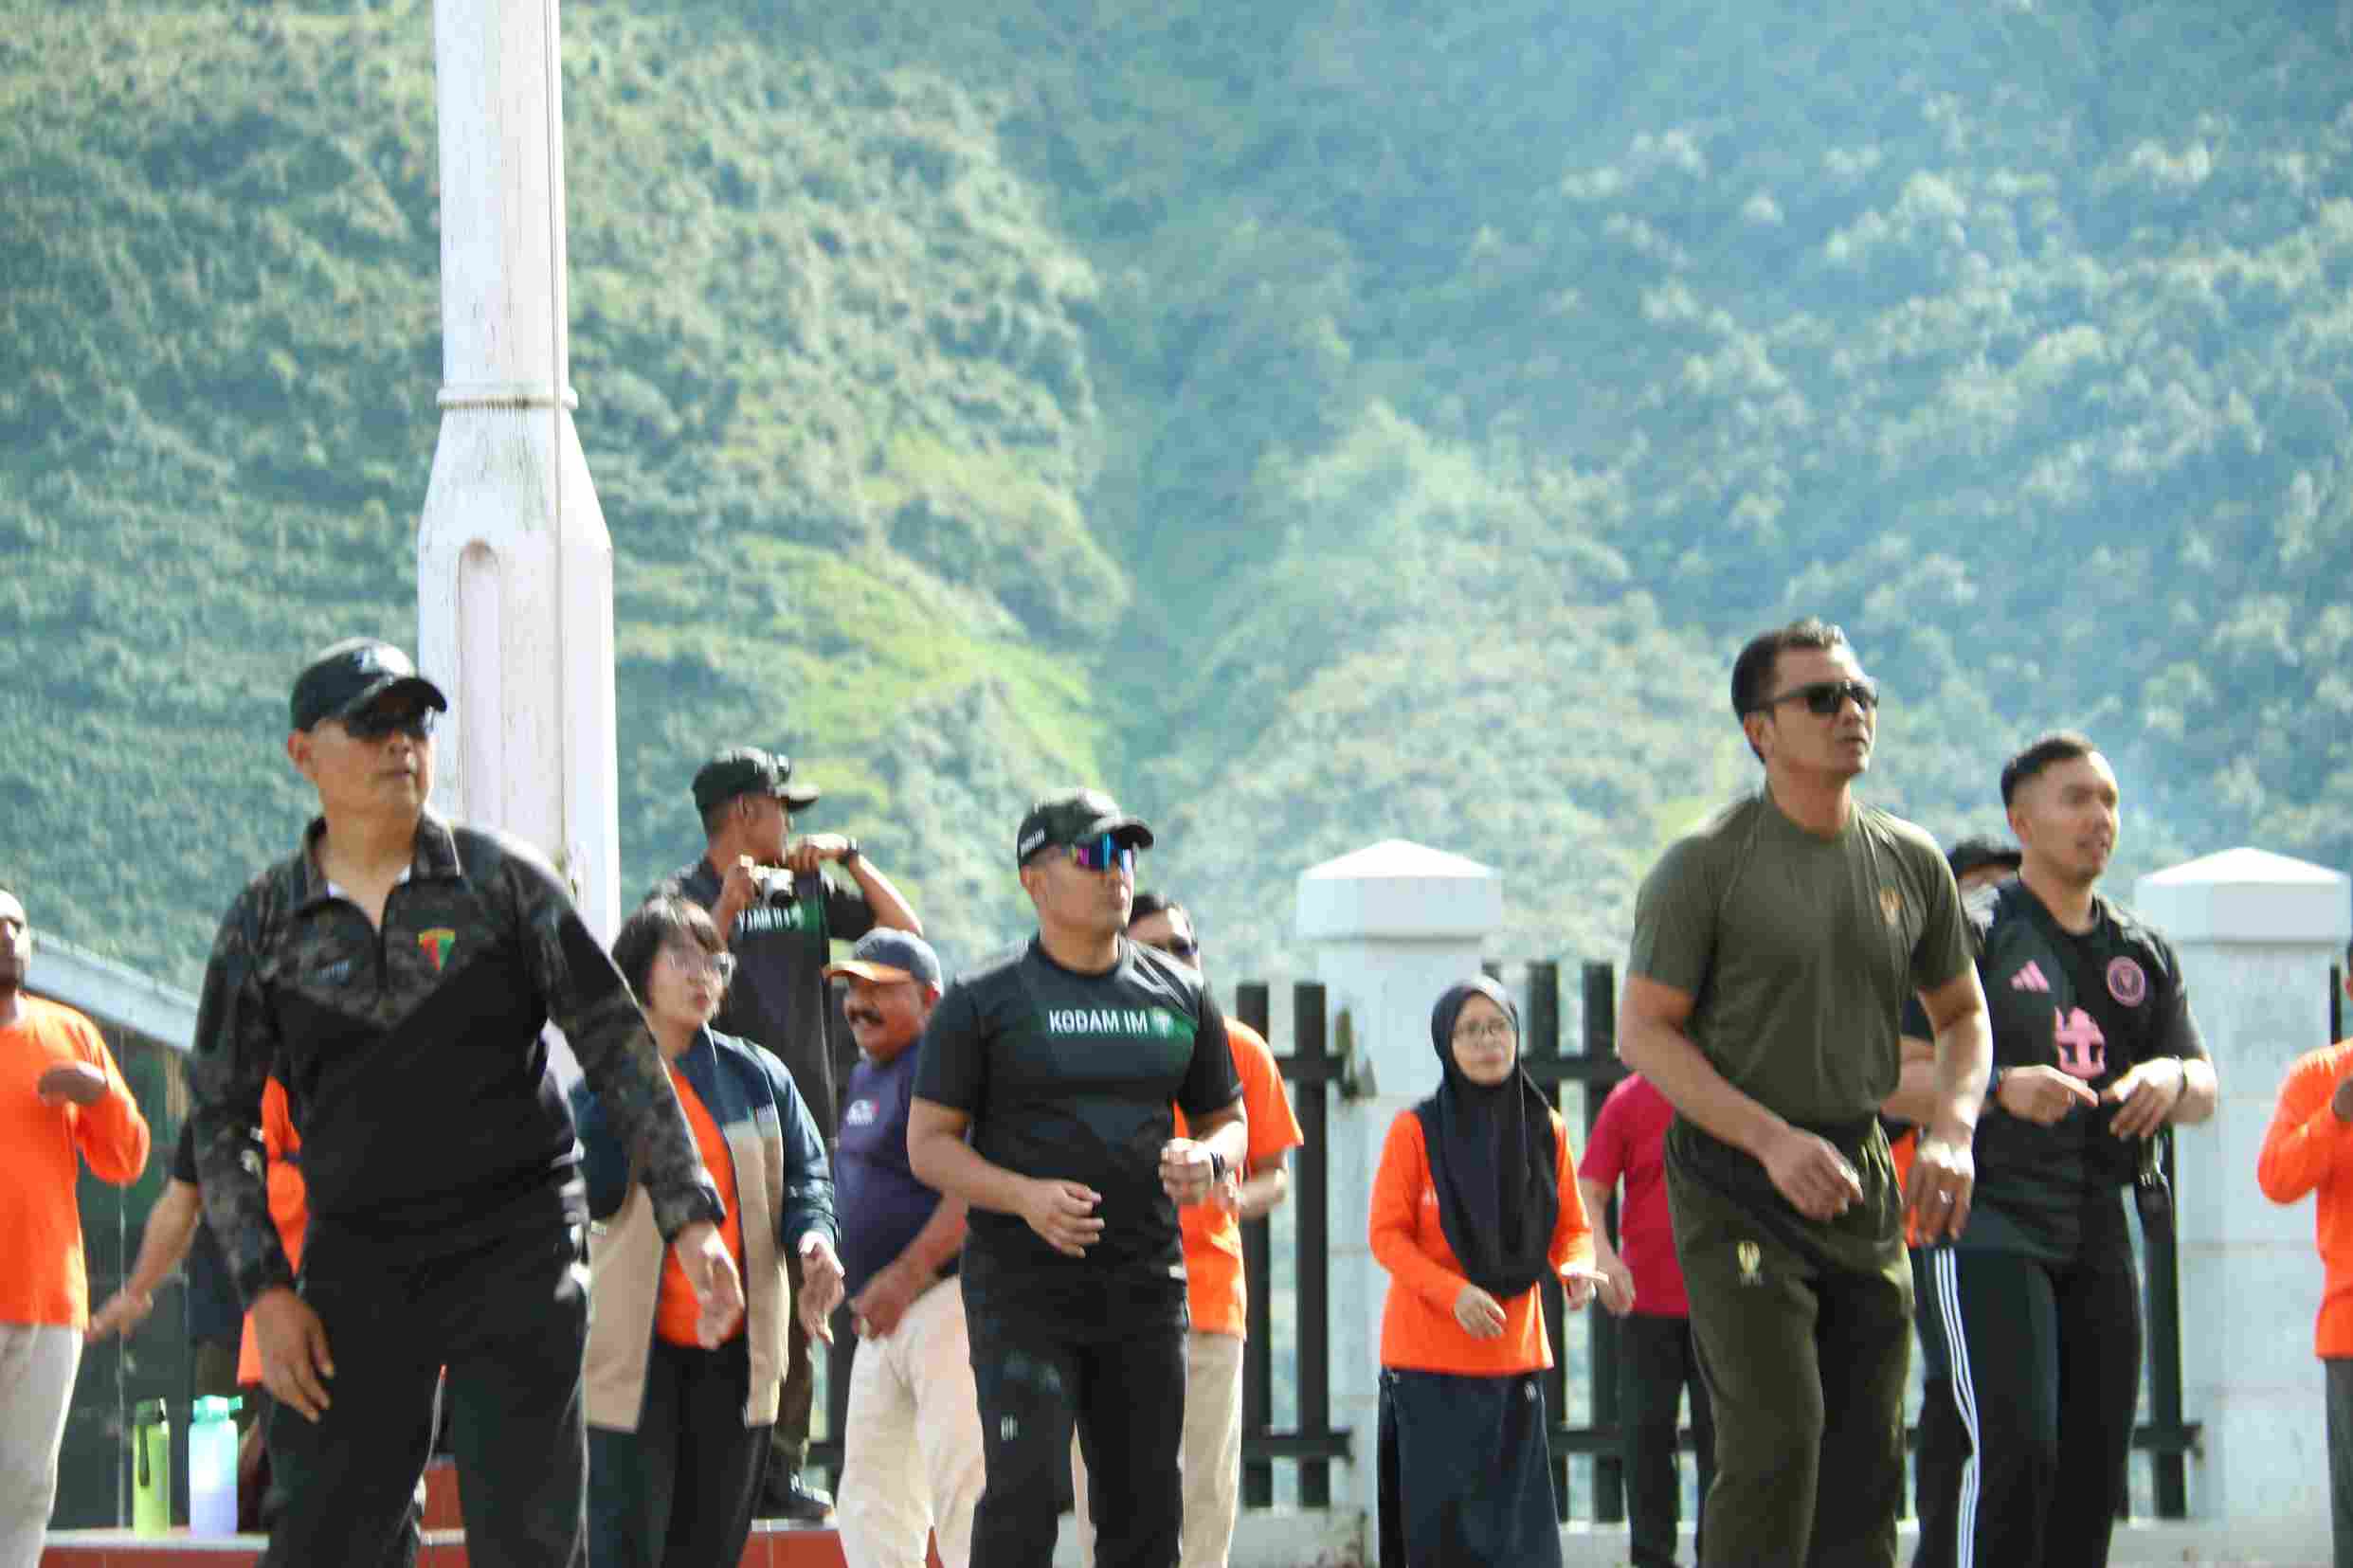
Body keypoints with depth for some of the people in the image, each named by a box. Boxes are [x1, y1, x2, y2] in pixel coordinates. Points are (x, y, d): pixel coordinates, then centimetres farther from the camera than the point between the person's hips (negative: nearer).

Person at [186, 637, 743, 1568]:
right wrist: (264, 1289, -3)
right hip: (356, 1259, 1)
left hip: (517, 1248, -1)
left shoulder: (502, 881, 2)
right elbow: (218, 1120, 8)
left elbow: (619, 1047, 2)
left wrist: (690, 1216, -6)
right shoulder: (262, 924, 5)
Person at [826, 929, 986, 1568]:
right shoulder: (866, 1077, 20)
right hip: (882, 1322, 10)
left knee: (963, 1489, -17)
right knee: (872, 1499, 10)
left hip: (950, 1298, -10)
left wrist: (908, 1273, -26)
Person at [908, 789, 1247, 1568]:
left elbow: (1228, 1122, 20)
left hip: (1145, 1290, 4)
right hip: (1022, 1289, -4)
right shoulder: (984, 1000, -1)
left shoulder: (1178, 994, 11)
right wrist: (1025, 1195, -20)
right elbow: (928, 1145, -3)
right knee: (1025, 1491, -15)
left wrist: (1206, 1161, -6)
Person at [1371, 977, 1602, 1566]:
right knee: (1441, 1518, -7)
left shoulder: (1547, 1130, 5)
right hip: (1427, 1354, -3)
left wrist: (1577, 1269, -13)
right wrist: (1455, 1293, -21)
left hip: (1515, 1350, 3)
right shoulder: (1417, 1130, -5)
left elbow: (1572, 1229, 11)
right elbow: (1387, 1235, -6)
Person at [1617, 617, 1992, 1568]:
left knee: (1866, 1452, 5)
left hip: (1861, 1177, 6)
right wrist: (1773, 1140, -19)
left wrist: (1951, 1134, 0)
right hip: (1735, 1176, -5)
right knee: (1775, 1437, -16)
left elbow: (1961, 1015, 21)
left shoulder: (1908, 863, 9)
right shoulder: (1705, 865, -7)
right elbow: (1643, 1033, -8)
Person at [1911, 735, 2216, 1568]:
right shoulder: (1972, 932, -3)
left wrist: (2172, 1079, -11)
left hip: (2096, 1231, 7)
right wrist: (2002, 1088, -28)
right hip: (1986, 1219, -6)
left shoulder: (2143, 954, 17)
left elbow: (2203, 1090, 14)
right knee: (2011, 1446, -19)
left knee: (2094, 1463, 5)